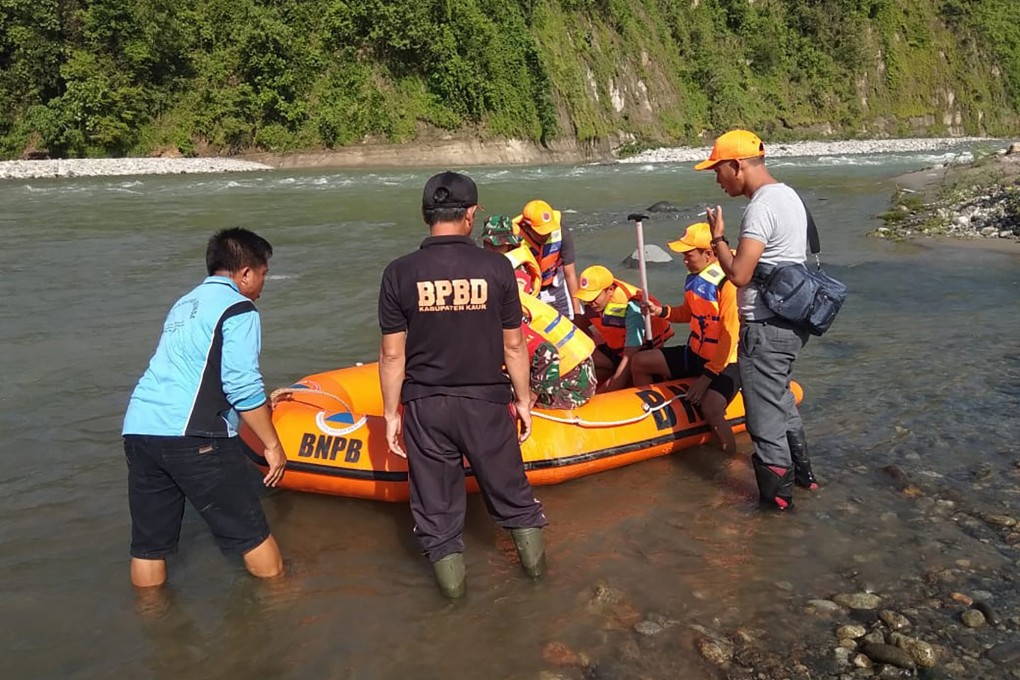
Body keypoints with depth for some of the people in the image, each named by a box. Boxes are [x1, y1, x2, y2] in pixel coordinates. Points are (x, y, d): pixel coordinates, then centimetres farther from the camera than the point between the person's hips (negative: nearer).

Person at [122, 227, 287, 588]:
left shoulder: (184, 304, 24)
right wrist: (272, 444, -3)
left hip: (137, 430, 8)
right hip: (191, 437, -8)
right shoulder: (238, 309, -2)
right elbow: (241, 386, -11)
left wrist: (260, 404, 42)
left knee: (149, 543, 15)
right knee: (251, 531, 6)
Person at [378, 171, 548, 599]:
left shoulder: (400, 273, -10)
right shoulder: (496, 267, -9)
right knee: (509, 488, 20)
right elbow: (513, 345, -3)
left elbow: (392, 354, -7)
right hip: (486, 402, 0)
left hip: (424, 406, 0)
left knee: (435, 502, 16)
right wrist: (523, 399, 10)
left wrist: (391, 412, 4)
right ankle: (533, 558, 36)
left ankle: (451, 579, 29)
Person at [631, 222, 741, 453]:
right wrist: (661, 311, 2)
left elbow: (730, 338, -24)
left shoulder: (728, 284, -22)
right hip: (694, 355, 9)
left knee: (710, 409, -34)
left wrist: (707, 377, -24)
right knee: (639, 362, 6)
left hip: (724, 364, -9)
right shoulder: (694, 279, 3)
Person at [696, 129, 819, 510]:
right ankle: (801, 473, 40)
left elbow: (739, 274, -25)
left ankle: (776, 497, 16)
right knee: (781, 400, 25)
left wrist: (718, 238, -11)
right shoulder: (788, 195, 10)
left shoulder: (761, 207, -21)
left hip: (766, 330, -10)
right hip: (791, 321, 10)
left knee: (765, 415, 3)